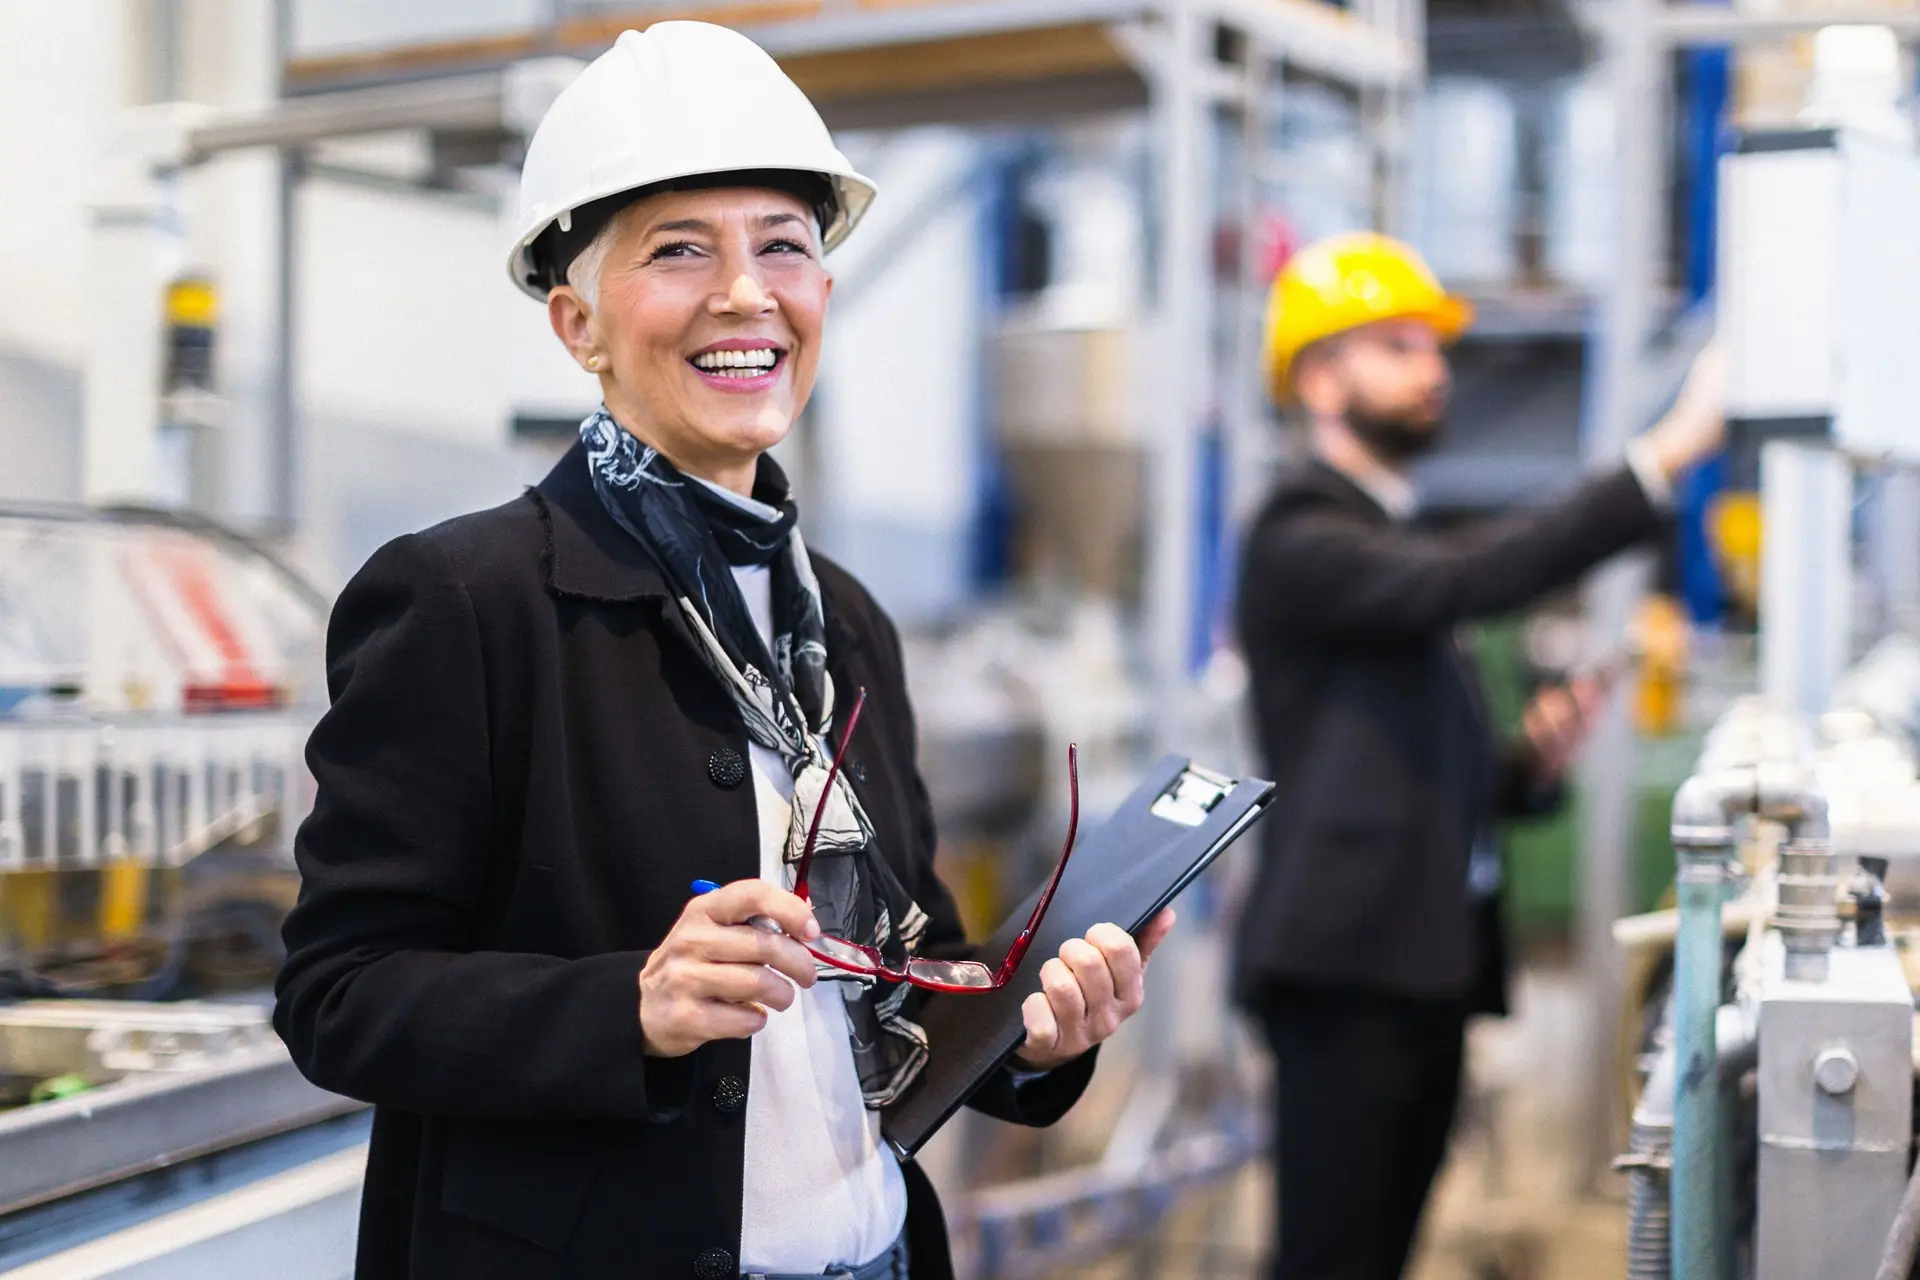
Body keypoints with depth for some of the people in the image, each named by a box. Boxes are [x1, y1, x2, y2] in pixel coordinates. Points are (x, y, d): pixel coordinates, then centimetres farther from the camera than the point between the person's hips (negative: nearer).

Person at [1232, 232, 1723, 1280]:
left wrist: (1531, 762, 2)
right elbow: (1467, 581, -28)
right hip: (1346, 966, -9)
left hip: (1426, 966, 9)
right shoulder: (1302, 542, -8)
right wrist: (1666, 455, -30)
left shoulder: (1395, 541, 21)